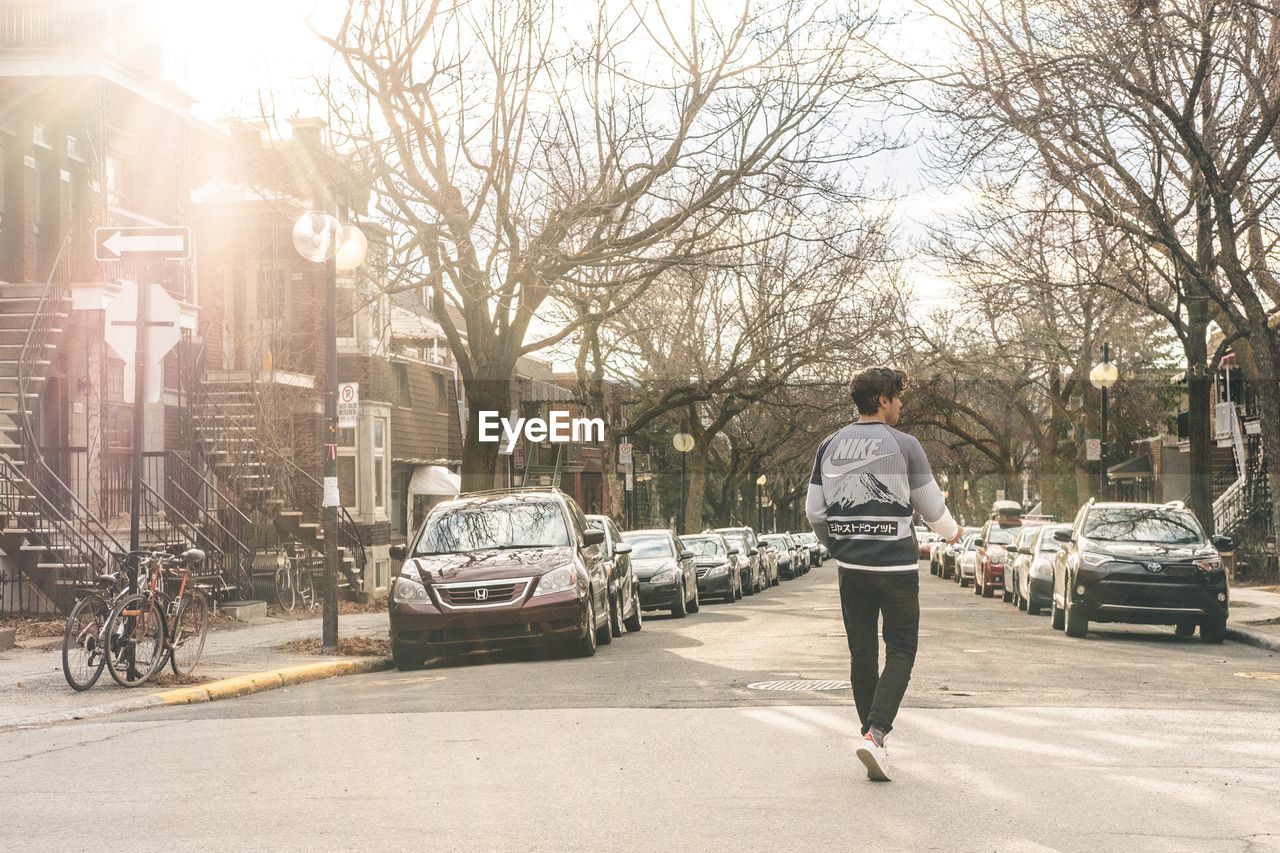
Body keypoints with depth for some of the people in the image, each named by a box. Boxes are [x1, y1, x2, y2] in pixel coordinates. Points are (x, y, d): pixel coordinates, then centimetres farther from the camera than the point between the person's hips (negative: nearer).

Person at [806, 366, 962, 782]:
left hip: (851, 565, 4)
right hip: (896, 566, -4)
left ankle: (871, 735, 17)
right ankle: (875, 733, -13)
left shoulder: (830, 446, 5)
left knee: (862, 652, 12)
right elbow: (931, 507, 0)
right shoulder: (904, 446, -8)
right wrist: (952, 531, 21)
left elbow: (814, 511, 7)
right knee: (901, 652, 3)